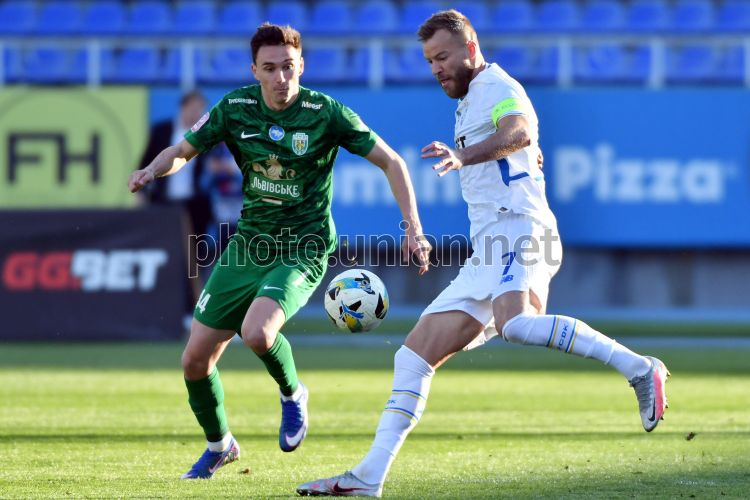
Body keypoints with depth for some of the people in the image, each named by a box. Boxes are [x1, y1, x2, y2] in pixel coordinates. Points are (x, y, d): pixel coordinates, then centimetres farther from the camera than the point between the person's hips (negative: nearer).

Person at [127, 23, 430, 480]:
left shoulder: (325, 113, -14)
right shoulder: (236, 107, -4)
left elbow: (391, 162, -7)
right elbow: (183, 151, 5)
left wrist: (413, 229, -16)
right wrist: (153, 171, -18)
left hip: (302, 249, -5)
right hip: (248, 246, 5)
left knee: (257, 332, -32)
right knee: (195, 360, 3)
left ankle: (293, 394, 2)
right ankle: (219, 445, 31)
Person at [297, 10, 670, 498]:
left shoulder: (496, 87, -4)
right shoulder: (469, 105, 26)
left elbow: (521, 132, -28)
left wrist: (463, 156, -43)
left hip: (516, 231, -10)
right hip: (488, 256, 10)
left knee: (514, 324, -38)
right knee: (415, 356, 5)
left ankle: (638, 368, -32)